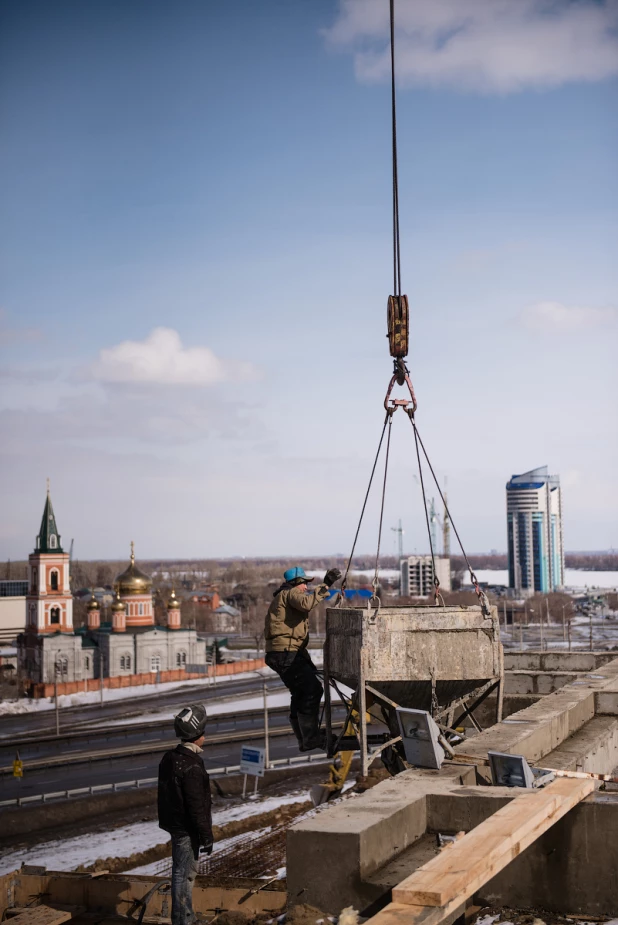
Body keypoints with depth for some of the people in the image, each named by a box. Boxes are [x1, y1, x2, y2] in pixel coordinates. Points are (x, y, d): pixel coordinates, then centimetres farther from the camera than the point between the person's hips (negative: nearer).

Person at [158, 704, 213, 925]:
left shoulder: (169, 758, 6)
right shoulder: (191, 766, -24)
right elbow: (197, 805, -23)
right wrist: (206, 834, -15)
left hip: (174, 823, 10)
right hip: (187, 828, -9)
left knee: (186, 872, 20)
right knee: (184, 875, -1)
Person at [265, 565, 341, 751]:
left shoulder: (285, 596, 26)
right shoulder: (290, 593, -6)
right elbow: (306, 603, -28)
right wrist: (325, 586, -28)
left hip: (286, 654, 12)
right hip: (285, 653, -12)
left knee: (301, 694, 17)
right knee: (312, 689, -17)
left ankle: (305, 739, 25)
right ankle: (311, 737, -17)